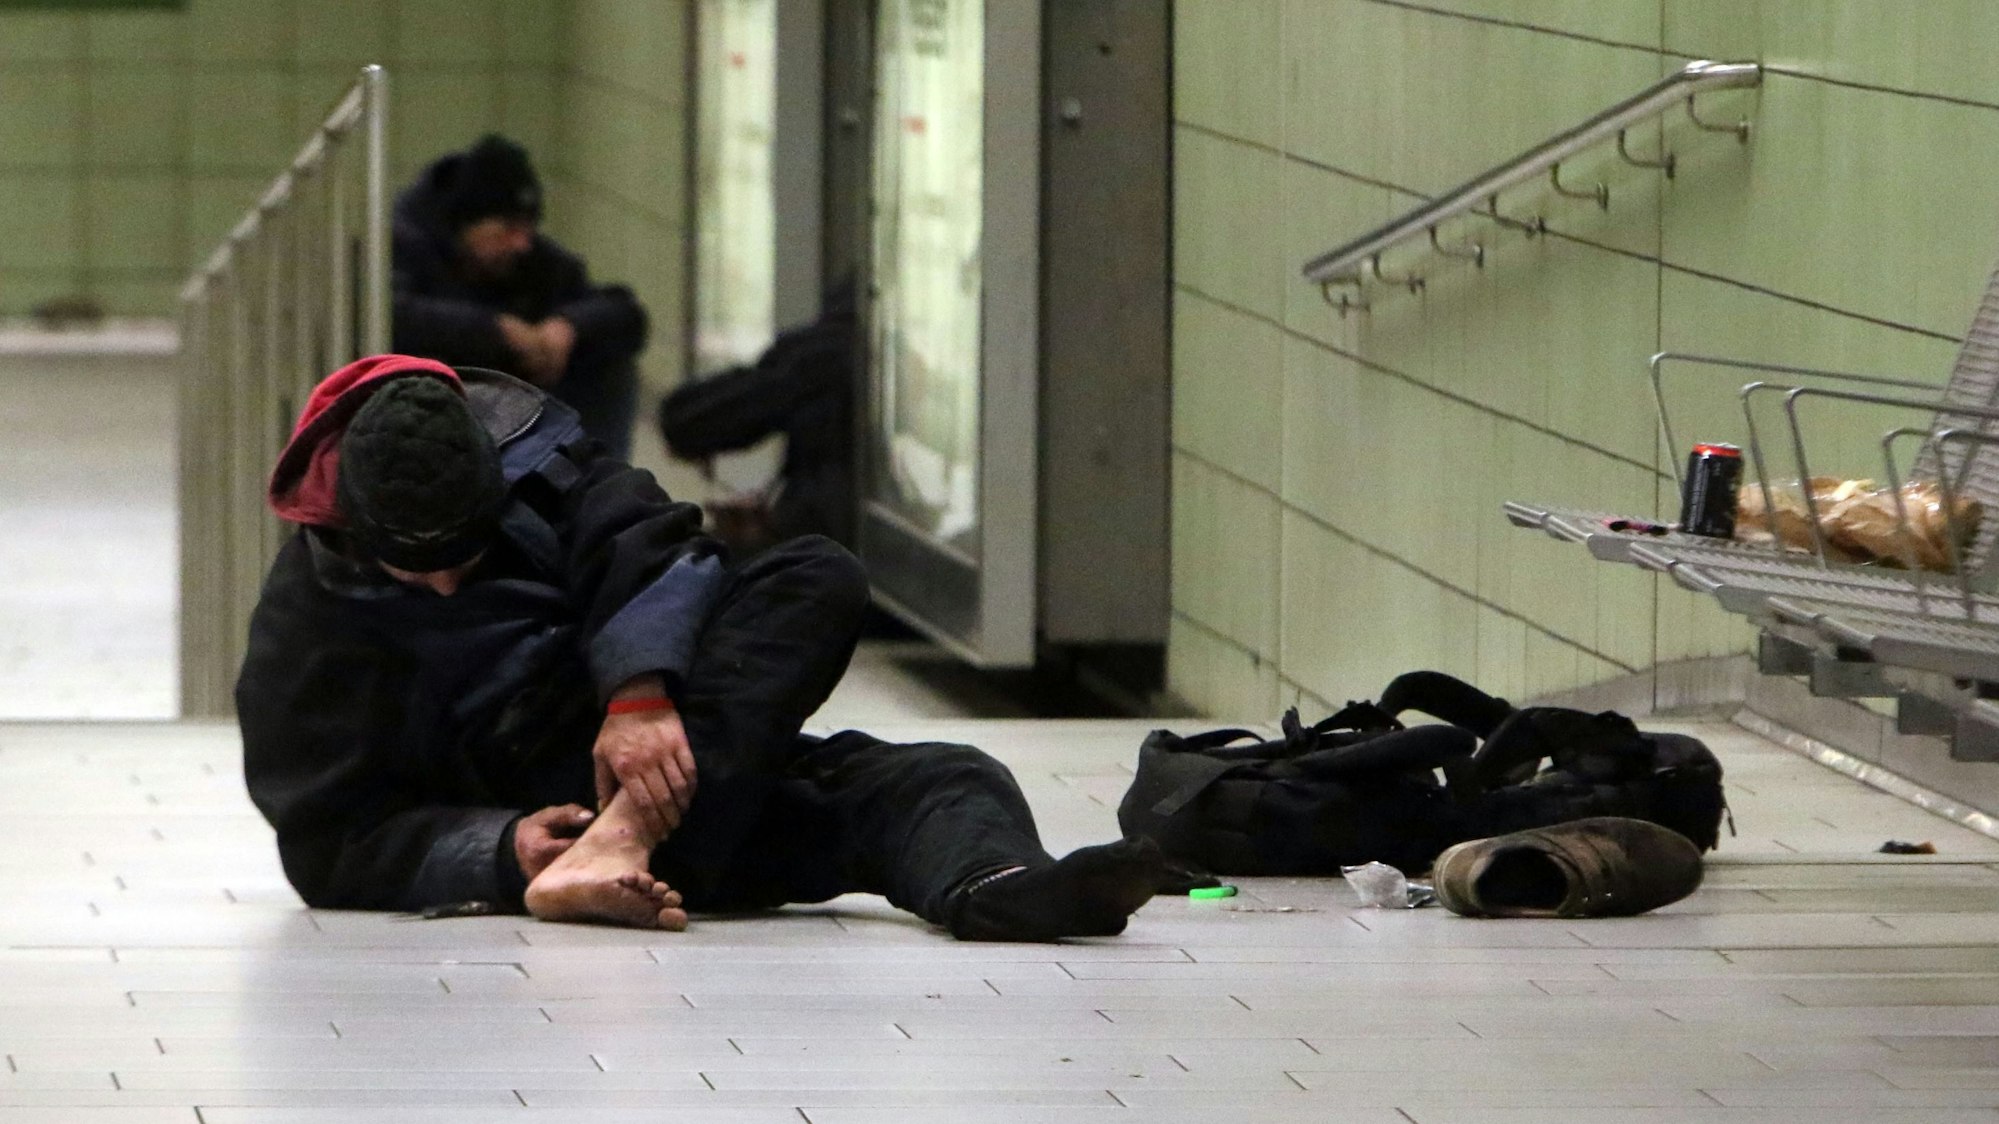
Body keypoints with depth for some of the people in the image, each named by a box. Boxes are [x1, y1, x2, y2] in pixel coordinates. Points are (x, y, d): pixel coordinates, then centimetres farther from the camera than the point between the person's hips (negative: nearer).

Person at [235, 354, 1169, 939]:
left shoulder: (524, 451, 2)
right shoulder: (304, 626, -7)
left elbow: (646, 540, -12)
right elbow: (331, 845, -8)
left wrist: (643, 691, -31)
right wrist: (500, 854, -24)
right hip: (541, 814, -6)